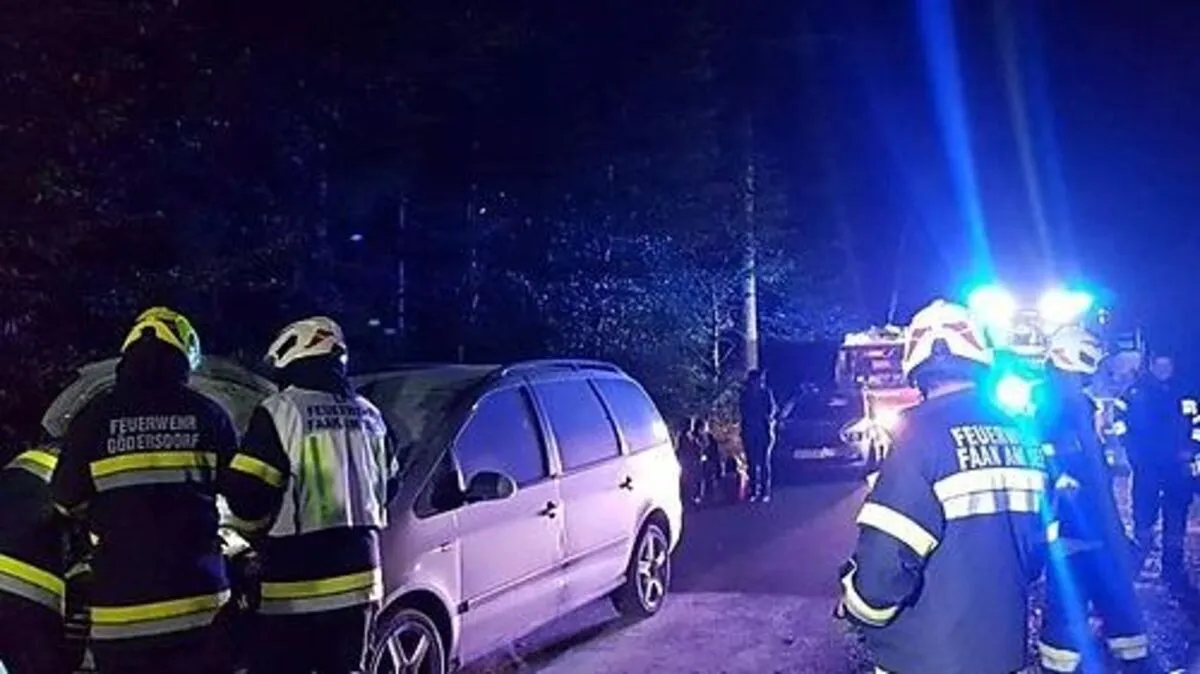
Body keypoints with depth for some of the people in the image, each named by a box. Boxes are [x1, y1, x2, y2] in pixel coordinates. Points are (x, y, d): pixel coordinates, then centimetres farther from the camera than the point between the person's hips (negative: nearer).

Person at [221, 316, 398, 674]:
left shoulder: (282, 411, -11)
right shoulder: (368, 415, 11)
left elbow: (245, 495, -14)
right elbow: (387, 487, 20)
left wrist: (264, 533, 5)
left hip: (297, 584, -6)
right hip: (358, 578, 7)